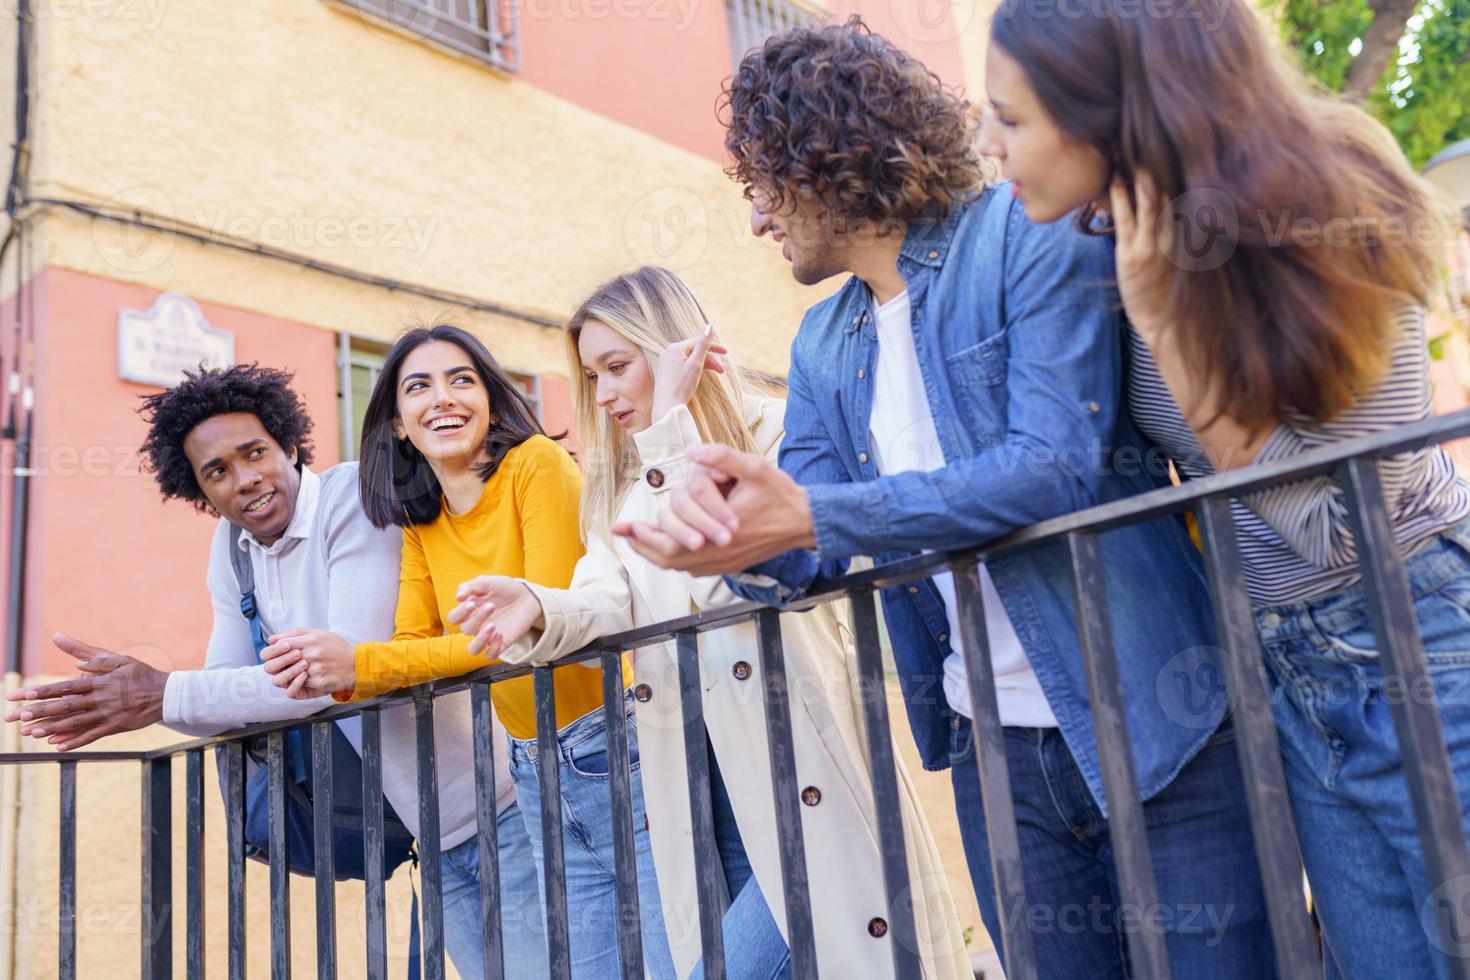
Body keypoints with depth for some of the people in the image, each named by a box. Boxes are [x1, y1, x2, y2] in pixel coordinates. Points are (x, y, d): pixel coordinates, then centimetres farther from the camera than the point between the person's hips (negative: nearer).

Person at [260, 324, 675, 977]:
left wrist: (362, 662, -20)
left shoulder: (538, 465, -11)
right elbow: (412, 643, 6)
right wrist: (340, 676, -17)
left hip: (617, 751, -6)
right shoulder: (420, 524, 10)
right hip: (537, 772, 6)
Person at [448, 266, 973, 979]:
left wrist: (671, 419, -12)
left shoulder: (773, 432, -1)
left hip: (795, 758, -6)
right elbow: (607, 605, 2)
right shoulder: (616, 486, 18)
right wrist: (538, 609, -20)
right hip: (696, 773, 6)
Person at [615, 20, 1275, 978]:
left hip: (1152, 721, -5)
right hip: (992, 751, 6)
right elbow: (808, 559, 7)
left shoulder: (1030, 233, -7)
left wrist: (812, 516, -24)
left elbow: (1059, 463, -20)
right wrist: (738, 541, -18)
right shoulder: (821, 350, 12)